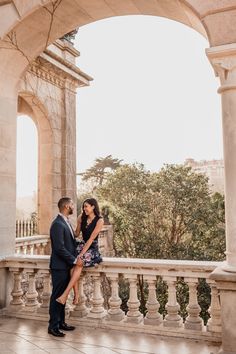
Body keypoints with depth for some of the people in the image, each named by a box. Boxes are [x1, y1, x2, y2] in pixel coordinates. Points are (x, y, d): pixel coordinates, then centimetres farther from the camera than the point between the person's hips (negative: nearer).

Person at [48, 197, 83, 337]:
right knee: (57, 296, 1)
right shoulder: (58, 224, -20)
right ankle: (53, 326, 11)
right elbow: (59, 248, -23)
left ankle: (61, 322, 27)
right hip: (60, 266, -9)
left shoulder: (66, 222, 11)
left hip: (66, 266, 9)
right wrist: (74, 260, -17)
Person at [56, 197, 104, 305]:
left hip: (92, 248, -5)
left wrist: (81, 254, -22)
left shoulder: (99, 220, -11)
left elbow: (91, 238, -17)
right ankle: (76, 294, -21)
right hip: (82, 245, 5)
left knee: (78, 263, -30)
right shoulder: (82, 218, 6)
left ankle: (65, 294, -31)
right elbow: (76, 233, 15)